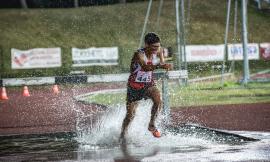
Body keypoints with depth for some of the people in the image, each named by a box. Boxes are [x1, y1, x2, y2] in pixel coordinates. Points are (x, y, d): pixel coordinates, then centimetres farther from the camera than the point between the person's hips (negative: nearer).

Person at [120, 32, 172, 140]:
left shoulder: (158, 51, -11)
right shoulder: (139, 54, -29)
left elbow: (162, 63, 10)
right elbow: (145, 67, -49)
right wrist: (160, 66, -63)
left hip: (149, 84, 3)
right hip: (135, 86, -3)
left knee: (158, 100, -28)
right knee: (130, 115, 5)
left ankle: (152, 125, -6)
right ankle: (122, 136, 31)